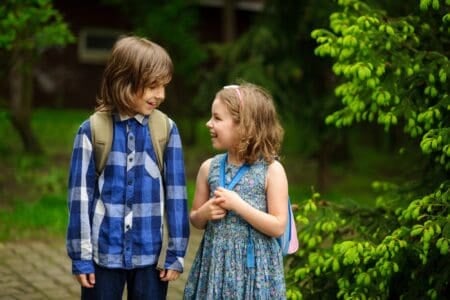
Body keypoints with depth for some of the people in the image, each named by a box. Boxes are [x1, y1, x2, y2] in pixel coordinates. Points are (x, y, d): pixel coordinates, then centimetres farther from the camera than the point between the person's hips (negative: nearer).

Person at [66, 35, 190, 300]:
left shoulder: (166, 129, -3)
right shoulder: (92, 130, -6)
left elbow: (176, 194, 1)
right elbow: (81, 194, -3)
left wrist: (177, 253, 1)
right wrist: (81, 256, -2)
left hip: (150, 255, 1)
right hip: (104, 254, -1)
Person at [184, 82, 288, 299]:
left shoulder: (271, 170, -9)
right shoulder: (209, 168, 3)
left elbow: (278, 226, -12)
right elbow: (195, 220, 13)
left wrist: (238, 205, -18)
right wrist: (205, 212, -9)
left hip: (254, 266, -4)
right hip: (215, 263, 4)